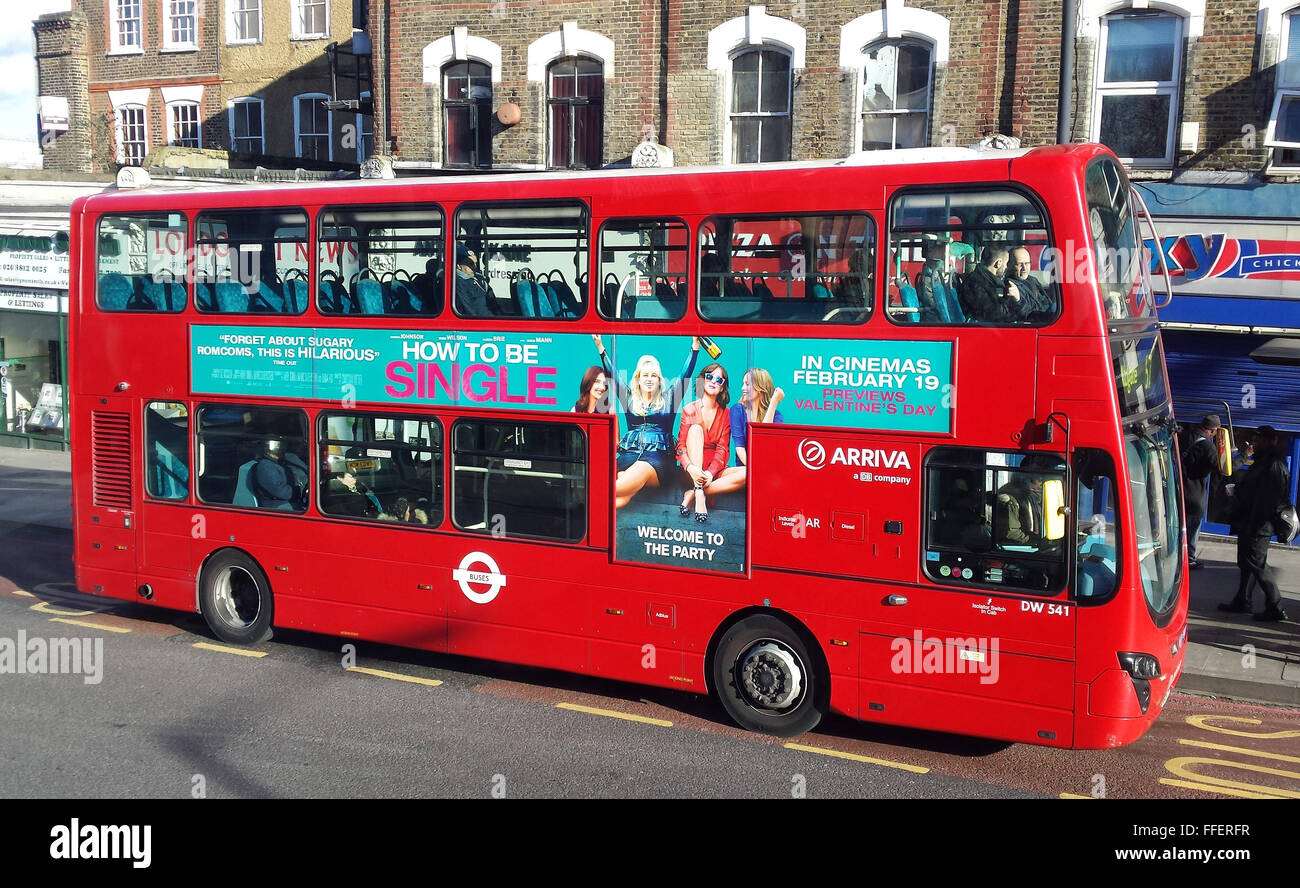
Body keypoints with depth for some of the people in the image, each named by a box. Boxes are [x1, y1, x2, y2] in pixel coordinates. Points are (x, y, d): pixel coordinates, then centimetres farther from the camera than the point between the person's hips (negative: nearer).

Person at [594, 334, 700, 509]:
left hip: (658, 457, -2)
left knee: (641, 471, -40)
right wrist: (600, 347, 10)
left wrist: (695, 345, 6)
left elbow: (685, 374, 13)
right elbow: (611, 375, 18)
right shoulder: (629, 398, 22)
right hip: (628, 453, 2)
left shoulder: (667, 399, 18)